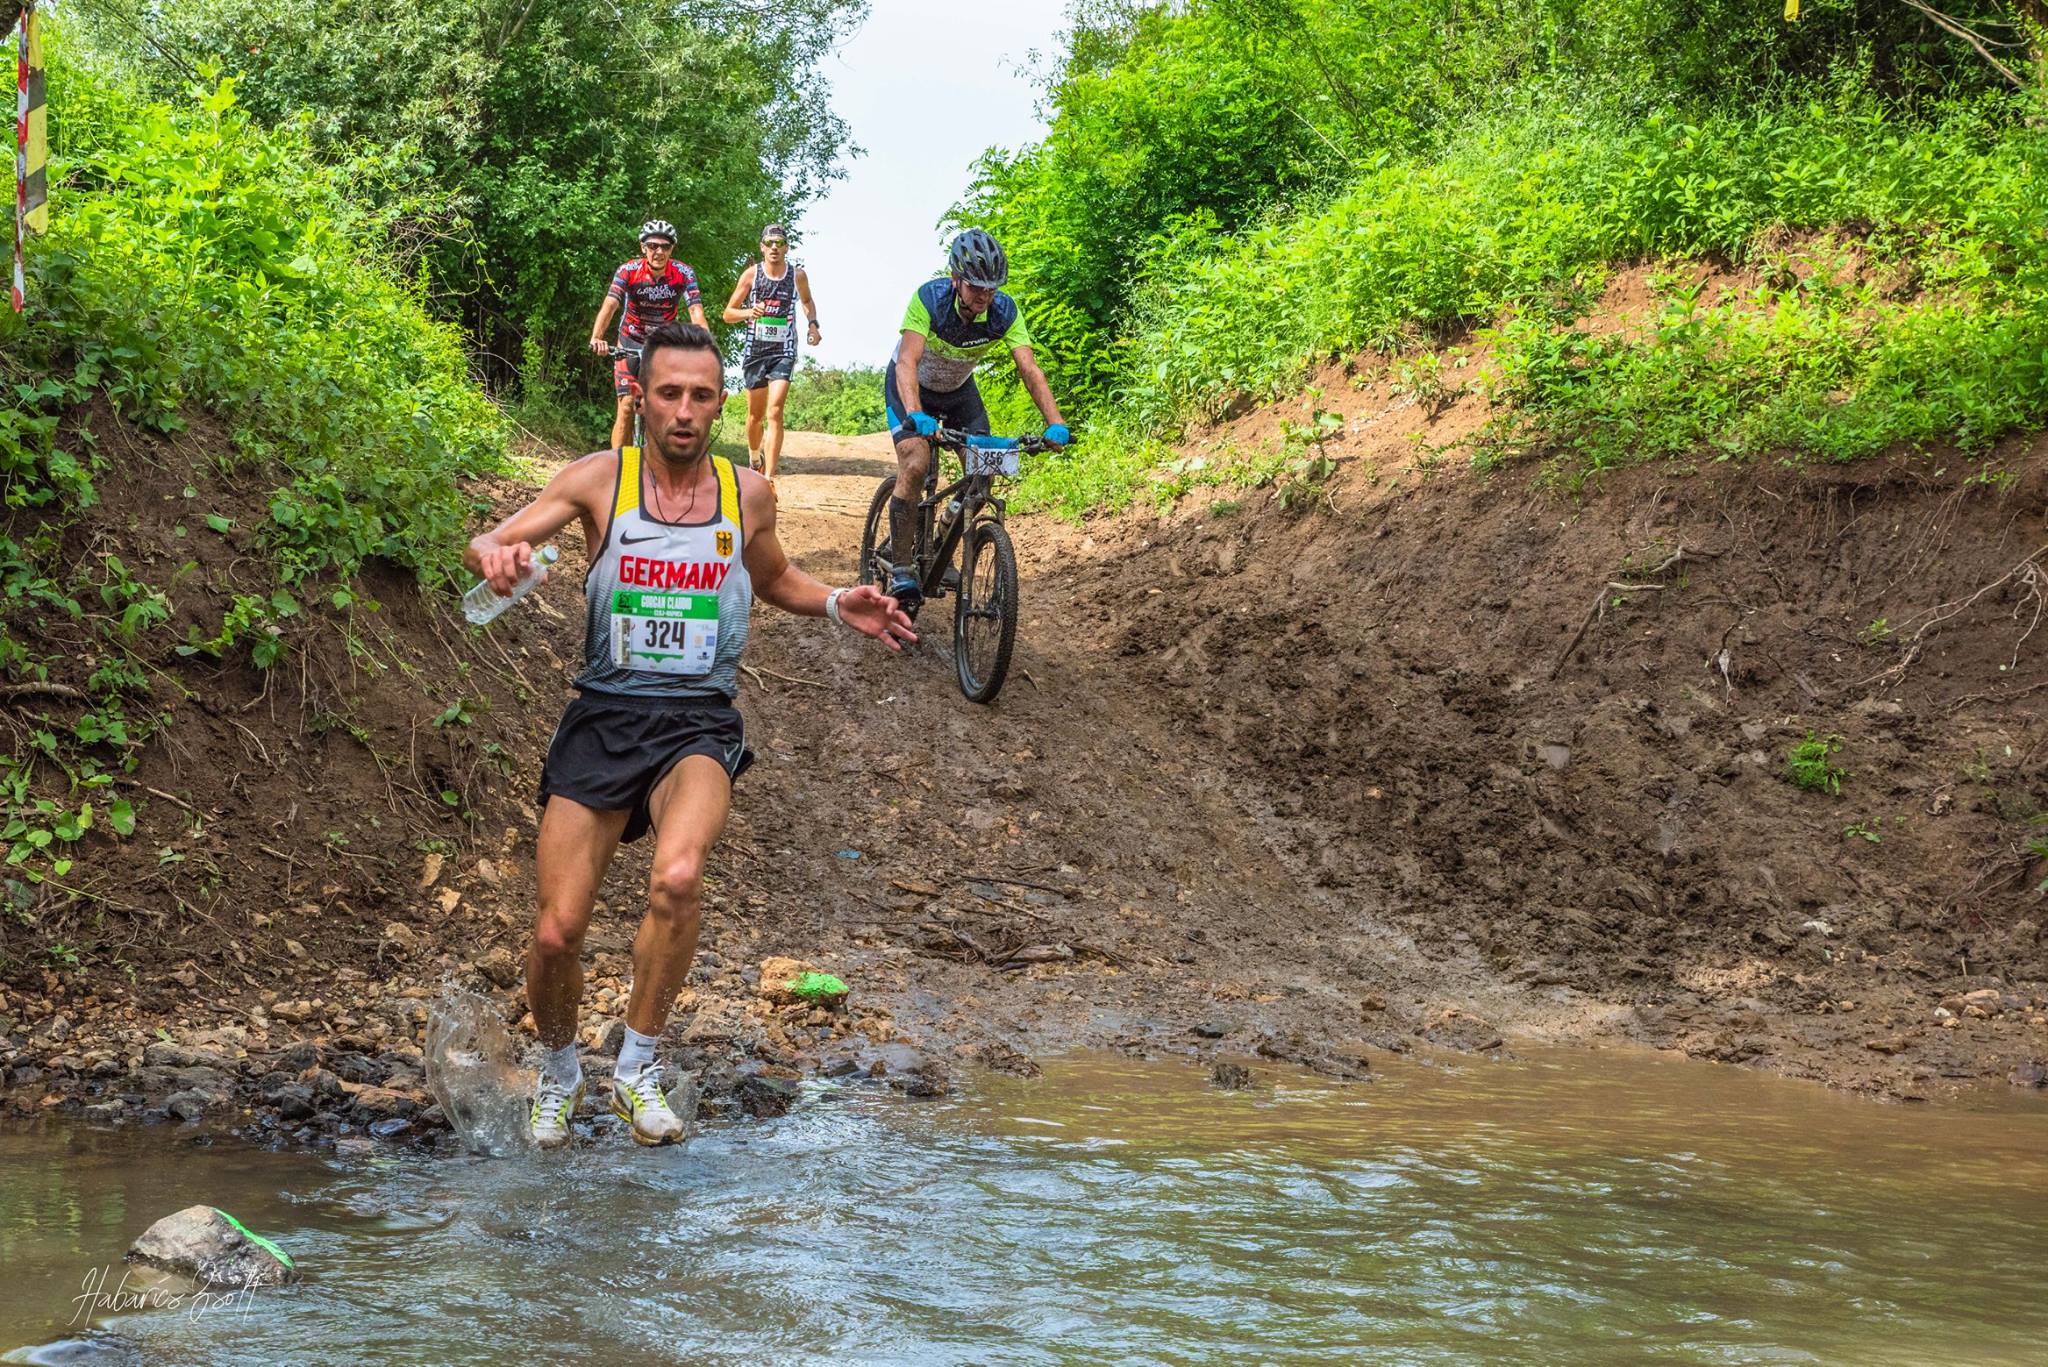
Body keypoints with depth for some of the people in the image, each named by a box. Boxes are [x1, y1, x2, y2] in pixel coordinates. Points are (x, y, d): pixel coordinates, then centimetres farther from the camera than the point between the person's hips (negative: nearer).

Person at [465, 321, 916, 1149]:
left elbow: (774, 579, 25)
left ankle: (637, 1066, -12)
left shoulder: (747, 494, 5)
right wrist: (497, 556, -30)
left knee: (677, 878, -31)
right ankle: (558, 1074, 27)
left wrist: (837, 607, 6)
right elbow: (487, 543, -5)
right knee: (557, 933, -4)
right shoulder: (600, 478, 0)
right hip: (603, 717, 0)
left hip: (698, 725, 0)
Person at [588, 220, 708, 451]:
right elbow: (609, 305, -32)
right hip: (631, 343, -1)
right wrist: (596, 338, -50)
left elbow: (696, 312, -26)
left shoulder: (684, 274, -17)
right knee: (627, 407, -12)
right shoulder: (628, 271, -20)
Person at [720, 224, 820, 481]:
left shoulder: (798, 275, 0)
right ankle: (755, 461, 41)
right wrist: (749, 312, -19)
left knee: (774, 413, -17)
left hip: (784, 352, -1)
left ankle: (769, 479, -21)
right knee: (756, 415, 11)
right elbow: (728, 314, 1)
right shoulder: (751, 274, -3)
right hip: (755, 351, 1)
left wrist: (813, 324, 4)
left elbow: (807, 301, 23)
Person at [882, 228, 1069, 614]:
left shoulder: (1004, 311, -24)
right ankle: (900, 568, -16)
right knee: (915, 466, -24)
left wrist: (1056, 423, -43)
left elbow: (1029, 369, -29)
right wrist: (916, 415, -60)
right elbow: (907, 363, -43)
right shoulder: (930, 298, -33)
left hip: (958, 389, 4)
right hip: (911, 388, -4)